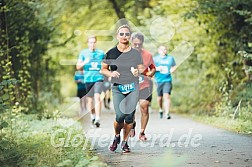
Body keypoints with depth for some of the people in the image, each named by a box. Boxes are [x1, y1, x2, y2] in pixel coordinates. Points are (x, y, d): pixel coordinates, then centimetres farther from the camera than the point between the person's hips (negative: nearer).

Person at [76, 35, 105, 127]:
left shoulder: (101, 53, 9)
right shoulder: (83, 53, 8)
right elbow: (78, 67, 7)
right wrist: (84, 62, -11)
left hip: (99, 78, -1)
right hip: (88, 79, 2)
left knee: (97, 97, -17)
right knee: (89, 99, 8)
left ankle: (97, 119, -21)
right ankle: (92, 116, 27)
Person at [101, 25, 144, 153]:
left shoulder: (136, 53, 8)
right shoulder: (111, 53, 5)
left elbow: (141, 68, 13)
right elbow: (103, 69, 12)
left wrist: (138, 71, -9)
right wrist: (111, 73, -8)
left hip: (133, 87, 1)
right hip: (117, 88, -1)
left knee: (129, 116, -2)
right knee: (120, 115, -13)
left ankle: (125, 141, 15)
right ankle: (116, 136, 16)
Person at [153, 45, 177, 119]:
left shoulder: (170, 58, 10)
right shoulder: (155, 59, 5)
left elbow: (174, 66, 22)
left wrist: (172, 70, 0)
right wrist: (156, 69, -14)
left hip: (168, 80, 0)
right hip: (158, 80, 0)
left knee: (167, 96, -15)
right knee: (160, 97, 8)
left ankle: (167, 113, -19)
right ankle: (161, 109, 37)